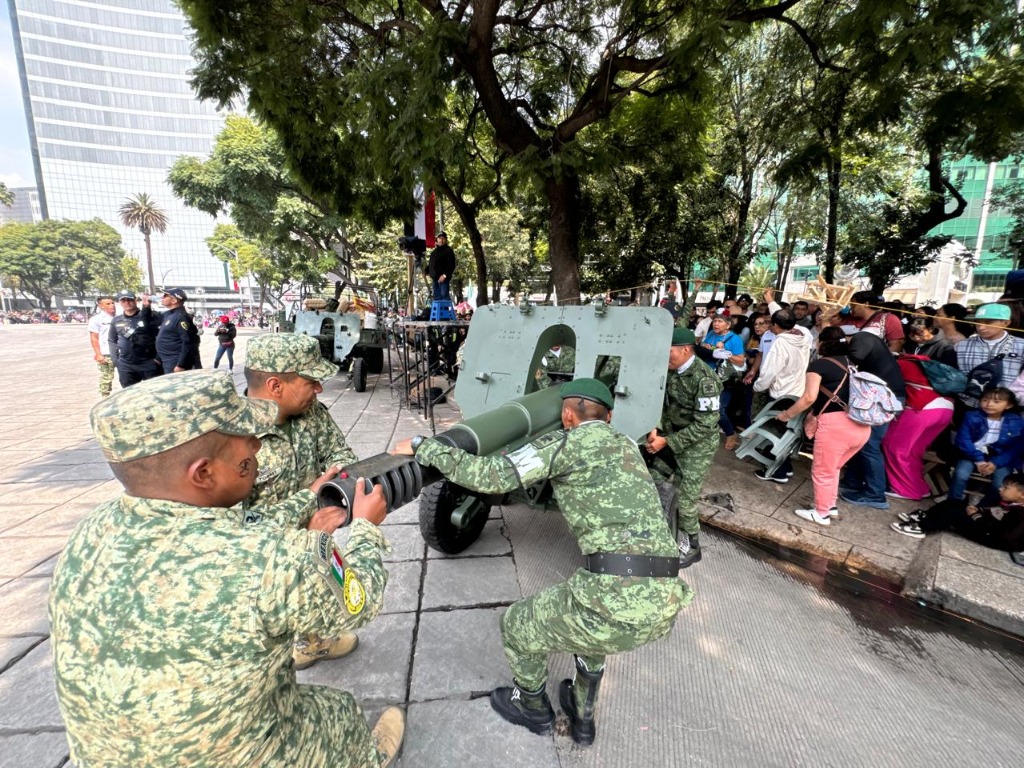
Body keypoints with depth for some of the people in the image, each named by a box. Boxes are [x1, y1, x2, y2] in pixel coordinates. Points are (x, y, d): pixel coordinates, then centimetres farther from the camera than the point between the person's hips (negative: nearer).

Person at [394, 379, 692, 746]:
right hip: (665, 602, 8)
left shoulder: (569, 442, -2)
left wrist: (420, 446, 2)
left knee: (517, 626, 20)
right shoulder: (625, 444, 20)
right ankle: (582, 716, 52)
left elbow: (490, 475, -9)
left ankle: (532, 708, 47)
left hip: (619, 599, -8)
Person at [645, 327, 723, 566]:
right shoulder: (669, 370, -3)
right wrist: (656, 429, -13)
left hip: (696, 445, -7)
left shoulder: (704, 379, -24)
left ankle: (692, 547, 22)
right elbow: (662, 403, 6)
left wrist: (667, 441, -25)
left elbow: (705, 425, -25)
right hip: (670, 437, 7)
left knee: (683, 499, -1)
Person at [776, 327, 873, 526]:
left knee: (822, 471, 11)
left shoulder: (819, 364, -2)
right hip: (862, 426, 7)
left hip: (836, 424, -7)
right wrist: (814, 416, 20)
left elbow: (809, 398, -11)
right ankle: (831, 506, 38)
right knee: (832, 468, 26)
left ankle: (821, 514, 25)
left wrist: (786, 414, 2)